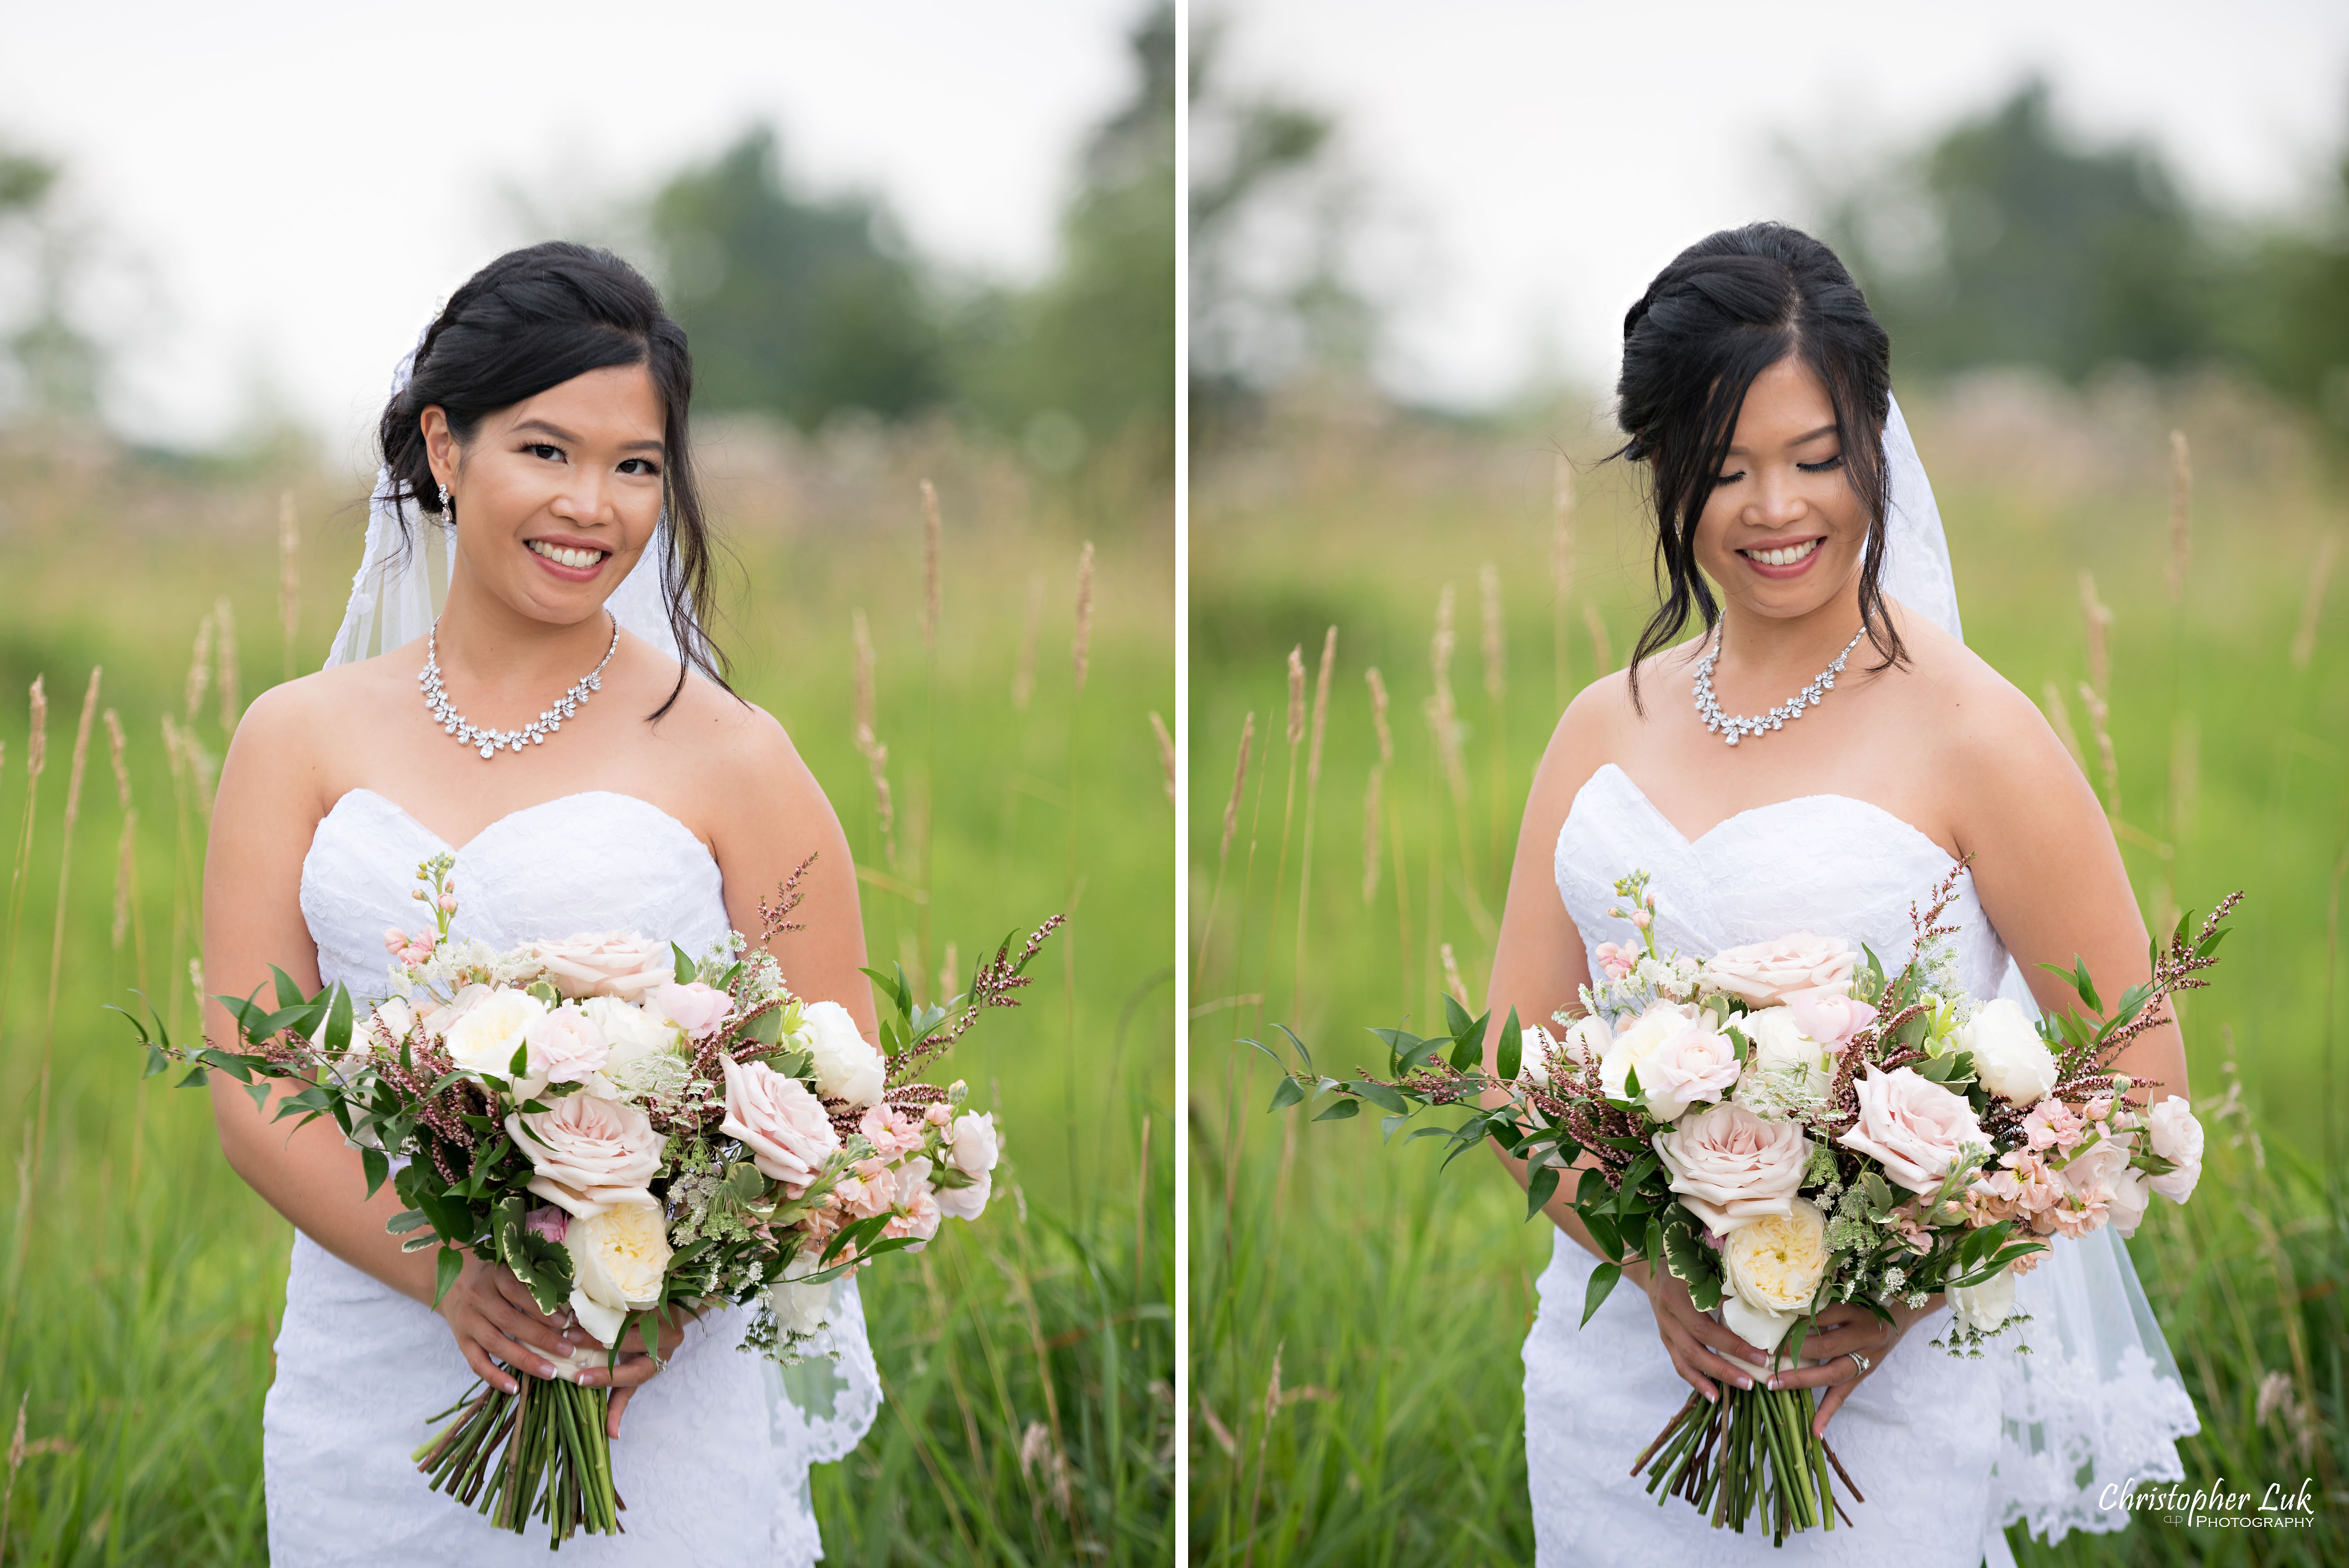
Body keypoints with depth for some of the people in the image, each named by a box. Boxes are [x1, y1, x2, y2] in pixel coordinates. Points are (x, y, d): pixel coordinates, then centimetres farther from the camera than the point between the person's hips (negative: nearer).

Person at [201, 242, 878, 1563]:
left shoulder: (731, 761, -1)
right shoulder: (300, 740, 6)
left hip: (668, 1397, -2)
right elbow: (252, 1093, 0)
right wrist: (451, 1272, -15)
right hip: (367, 1393, 2)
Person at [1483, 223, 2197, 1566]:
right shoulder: (1607, 729, 6)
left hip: (1881, 1394, -4)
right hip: (1614, 1371, 4)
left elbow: (2138, 1080, -6)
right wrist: (1658, 1270, -13)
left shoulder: (1971, 734, -8)